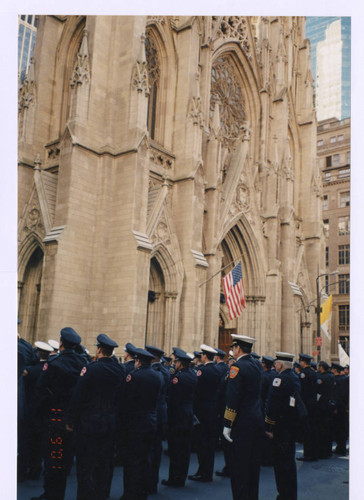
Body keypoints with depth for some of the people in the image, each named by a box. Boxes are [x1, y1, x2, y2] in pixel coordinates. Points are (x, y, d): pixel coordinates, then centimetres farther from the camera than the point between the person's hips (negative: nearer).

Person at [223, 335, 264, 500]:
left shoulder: (237, 367, -15)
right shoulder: (256, 365, 9)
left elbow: (232, 398, -19)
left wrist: (227, 425, -16)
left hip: (242, 423, -8)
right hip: (258, 421, 8)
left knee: (238, 467, 0)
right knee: (253, 463, 17)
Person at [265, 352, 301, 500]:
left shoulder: (280, 378, -17)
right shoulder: (295, 378, 11)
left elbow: (273, 405, -19)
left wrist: (269, 427, -15)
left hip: (281, 425, -9)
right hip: (292, 425, 9)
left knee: (281, 461, -1)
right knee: (289, 459, 16)